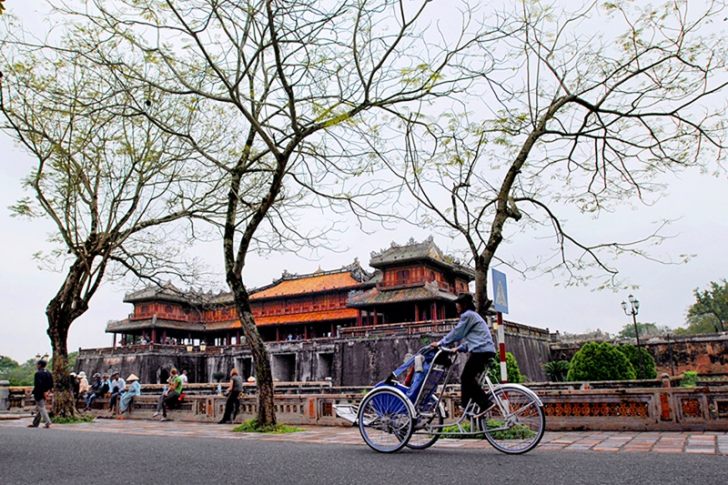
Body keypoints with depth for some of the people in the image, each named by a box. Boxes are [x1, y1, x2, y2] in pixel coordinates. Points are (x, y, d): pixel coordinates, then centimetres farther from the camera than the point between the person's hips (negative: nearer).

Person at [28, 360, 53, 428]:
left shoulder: (38, 373, -15)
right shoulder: (48, 373, 9)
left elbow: (38, 384, -23)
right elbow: (51, 384, 9)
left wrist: (33, 392, -14)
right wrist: (48, 391, 14)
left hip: (39, 394, -8)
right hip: (45, 393, 8)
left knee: (41, 408, -5)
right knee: (38, 409, 18)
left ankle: (48, 423, -10)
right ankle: (35, 423, 26)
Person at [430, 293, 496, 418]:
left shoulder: (467, 315, -5)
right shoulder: (473, 315, 26)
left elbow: (456, 333, -6)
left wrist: (440, 343, 0)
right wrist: (459, 348, 18)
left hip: (480, 350, -10)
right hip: (485, 350, 10)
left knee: (466, 378, -8)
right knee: (467, 378, 12)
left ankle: (485, 403, -11)